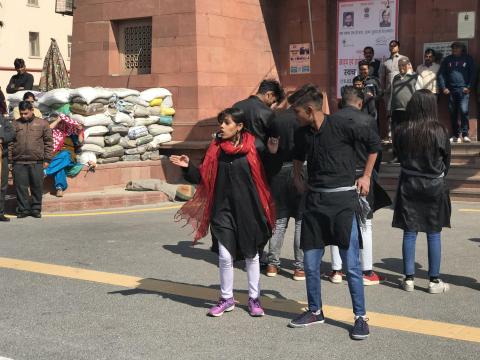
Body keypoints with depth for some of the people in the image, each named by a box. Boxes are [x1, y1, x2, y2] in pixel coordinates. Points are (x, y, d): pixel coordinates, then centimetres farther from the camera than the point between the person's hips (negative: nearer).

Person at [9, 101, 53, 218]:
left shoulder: (42, 123, 4)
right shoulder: (15, 124, 8)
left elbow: (48, 142, 4)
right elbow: (10, 143, 8)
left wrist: (47, 159, -1)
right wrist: (10, 160, 1)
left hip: (37, 162, -1)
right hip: (19, 162, 1)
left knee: (37, 186, 4)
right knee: (21, 186, 3)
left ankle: (36, 209, 15)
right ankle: (23, 209, 12)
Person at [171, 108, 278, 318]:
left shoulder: (254, 146, -7)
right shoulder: (215, 148, 1)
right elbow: (202, 178, 3)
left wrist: (273, 153, -19)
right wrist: (187, 167, -12)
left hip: (249, 210, -1)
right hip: (223, 209, 2)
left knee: (251, 255, 10)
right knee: (225, 256, 1)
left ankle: (254, 299, 25)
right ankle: (227, 299, 19)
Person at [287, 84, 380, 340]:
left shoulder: (342, 125, -11)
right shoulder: (302, 134, 5)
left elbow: (374, 142, 2)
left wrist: (366, 176, 3)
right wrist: (297, 176, 12)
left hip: (342, 199, -5)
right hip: (314, 200, 5)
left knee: (351, 263, -4)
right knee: (310, 262, 8)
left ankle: (360, 317, 8)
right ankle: (315, 311, 24)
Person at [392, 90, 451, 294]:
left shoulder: (401, 131, -8)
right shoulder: (439, 131, -14)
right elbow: (446, 160, -1)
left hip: (409, 184, 2)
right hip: (434, 185, -2)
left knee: (409, 233, 9)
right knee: (433, 235, 6)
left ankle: (409, 278, 12)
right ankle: (434, 281, 11)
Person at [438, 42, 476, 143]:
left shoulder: (468, 59, 7)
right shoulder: (447, 60, 11)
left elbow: (473, 74, 6)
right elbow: (441, 74, 9)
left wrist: (469, 87, -4)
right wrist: (443, 87, 0)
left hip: (463, 90, -3)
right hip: (451, 90, 3)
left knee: (464, 110, -15)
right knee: (453, 113, 3)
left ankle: (465, 134, -10)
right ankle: (456, 135, 11)